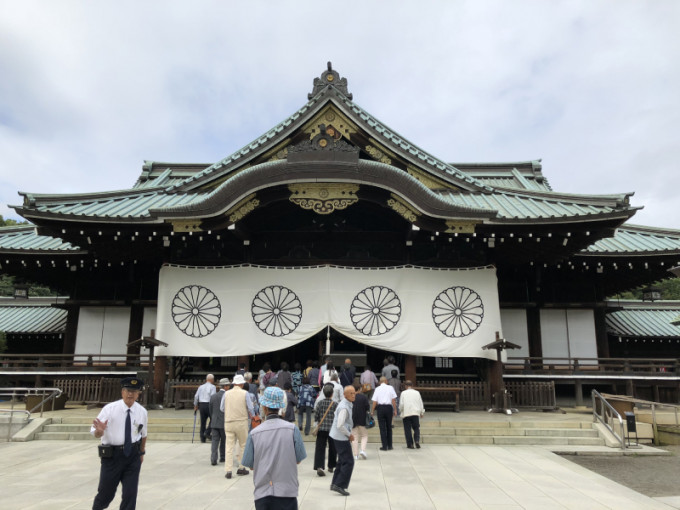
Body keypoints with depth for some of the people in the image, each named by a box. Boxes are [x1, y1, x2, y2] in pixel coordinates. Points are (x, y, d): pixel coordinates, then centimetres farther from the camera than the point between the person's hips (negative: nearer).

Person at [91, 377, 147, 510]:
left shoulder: (142, 412, -1)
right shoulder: (109, 409, -10)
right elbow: (96, 434, -10)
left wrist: (142, 452, 20)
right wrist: (99, 430, -32)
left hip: (133, 455, 2)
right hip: (112, 455, -2)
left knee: (131, 493, 3)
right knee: (106, 491, 12)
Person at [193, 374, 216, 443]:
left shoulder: (201, 387, 12)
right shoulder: (212, 387, -3)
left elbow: (196, 396, 9)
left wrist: (195, 406, 16)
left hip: (201, 404, 5)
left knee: (203, 422, 10)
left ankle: (202, 438, 12)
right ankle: (207, 433, -6)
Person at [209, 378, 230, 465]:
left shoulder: (213, 396, 5)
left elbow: (210, 410, 12)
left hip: (214, 423, 4)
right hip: (224, 423, -4)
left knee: (215, 441, 4)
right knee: (223, 441, 13)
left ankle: (213, 459, -6)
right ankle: (222, 457, 24)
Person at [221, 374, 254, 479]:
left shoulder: (226, 393, 2)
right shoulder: (244, 393, -5)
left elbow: (222, 408, 8)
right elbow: (250, 408, -4)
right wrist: (250, 417, 14)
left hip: (228, 422, 2)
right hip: (241, 422, -2)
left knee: (229, 446, 4)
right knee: (243, 445, 12)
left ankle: (228, 471, 0)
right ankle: (241, 468, 16)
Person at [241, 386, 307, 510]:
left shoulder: (254, 433, -7)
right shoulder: (292, 429, -8)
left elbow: (250, 466, 1)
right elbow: (298, 460, 0)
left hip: (262, 492, 1)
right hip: (287, 491, 0)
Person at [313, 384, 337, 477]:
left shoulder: (320, 403, -3)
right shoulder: (335, 404, -6)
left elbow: (316, 415, -2)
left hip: (321, 428, 0)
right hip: (332, 429, 0)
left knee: (320, 448, -1)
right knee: (332, 448, 16)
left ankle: (319, 467, -16)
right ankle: (331, 466, 27)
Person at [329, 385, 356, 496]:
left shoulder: (347, 405, 10)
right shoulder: (344, 407, -23)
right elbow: (340, 425, -29)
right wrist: (349, 435, -16)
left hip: (339, 436, 10)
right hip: (341, 437, -10)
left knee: (342, 461, 19)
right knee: (348, 462, -5)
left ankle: (335, 484, 28)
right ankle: (339, 485, 0)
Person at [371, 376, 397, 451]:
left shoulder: (377, 389, 3)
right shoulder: (390, 388, 4)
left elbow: (374, 401, -1)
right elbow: (393, 400, 0)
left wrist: (372, 411, 5)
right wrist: (395, 410, 5)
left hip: (380, 407, -1)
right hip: (389, 407, 1)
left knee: (382, 428, 4)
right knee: (389, 427, 13)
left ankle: (384, 446, 3)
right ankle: (389, 446, 16)